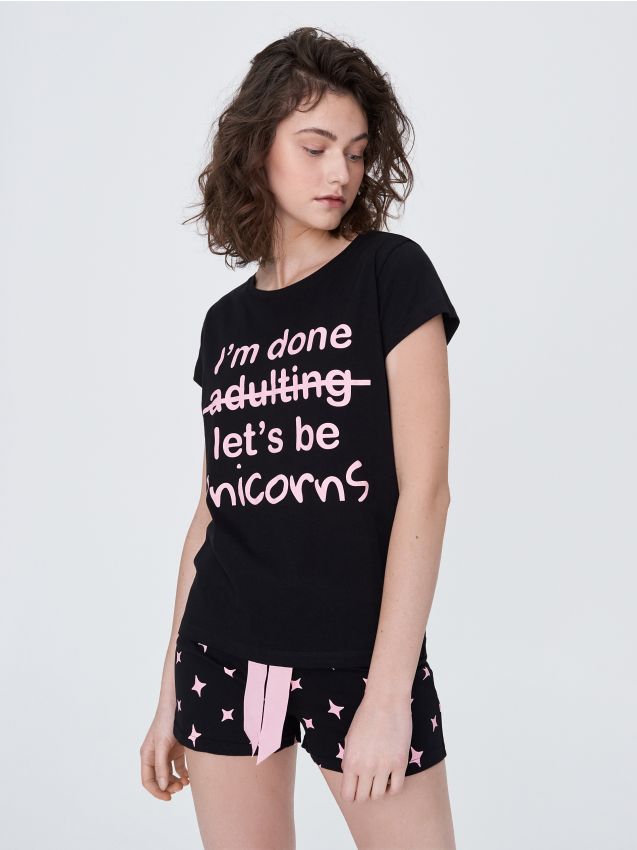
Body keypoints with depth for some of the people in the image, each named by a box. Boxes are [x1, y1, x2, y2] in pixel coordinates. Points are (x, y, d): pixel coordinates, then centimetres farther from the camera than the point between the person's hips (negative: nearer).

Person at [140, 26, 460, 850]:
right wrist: (170, 694, 12)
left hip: (362, 658, -4)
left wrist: (387, 692, -15)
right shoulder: (226, 321, 9)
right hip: (224, 659, 4)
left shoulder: (392, 274, -4)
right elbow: (213, 509, 11)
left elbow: (424, 489, -10)